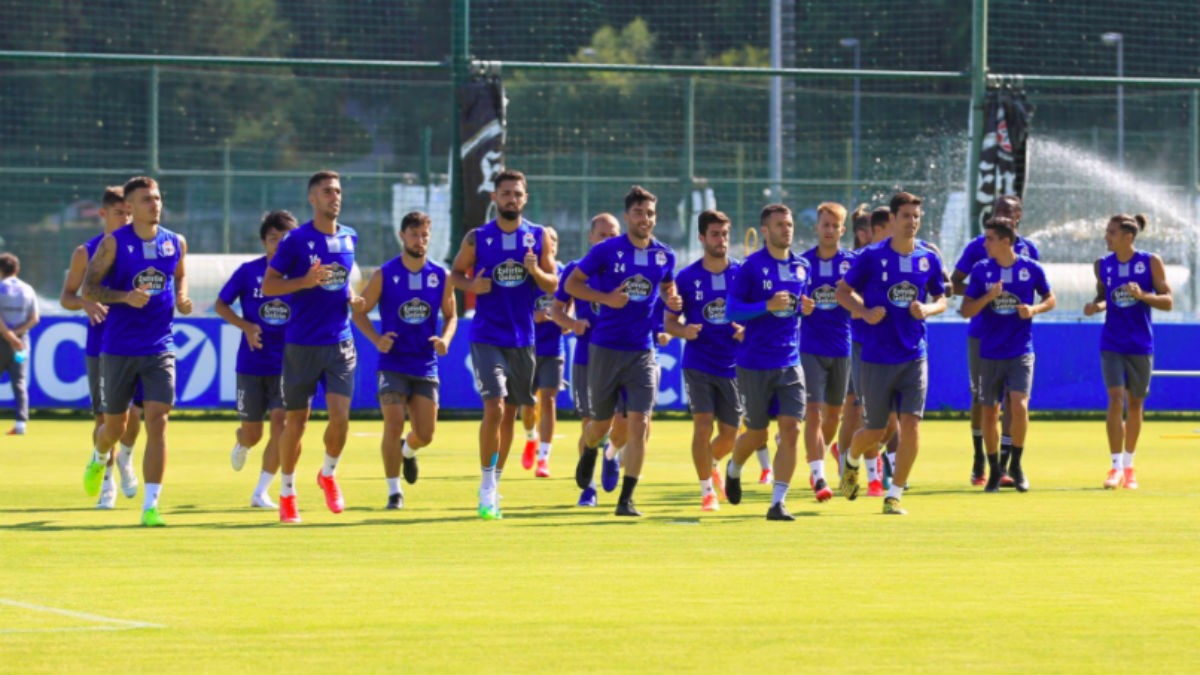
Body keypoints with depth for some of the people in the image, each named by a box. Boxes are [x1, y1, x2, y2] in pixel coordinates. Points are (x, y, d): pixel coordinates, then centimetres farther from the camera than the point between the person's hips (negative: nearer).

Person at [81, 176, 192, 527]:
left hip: (160, 349, 2)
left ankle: (150, 505, -11)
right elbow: (88, 289, -7)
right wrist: (126, 297, -22)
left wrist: (182, 298, 3)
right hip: (118, 349, -2)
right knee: (115, 424, 10)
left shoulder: (176, 243, 5)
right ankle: (100, 458, 47)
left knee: (157, 421, -12)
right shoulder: (113, 243, -5)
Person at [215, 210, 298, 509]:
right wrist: (245, 326, -11)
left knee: (281, 421, -16)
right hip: (252, 363, 0)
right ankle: (241, 441, 46)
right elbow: (221, 304, 4)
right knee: (253, 433, 5)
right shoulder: (249, 271, -3)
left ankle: (261, 492, -5)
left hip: (286, 364, 0)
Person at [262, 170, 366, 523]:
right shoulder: (296, 240, -7)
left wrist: (352, 296, 5)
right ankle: (287, 492, 20)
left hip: (340, 343, 3)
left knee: (340, 415, -11)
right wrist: (306, 282, -20)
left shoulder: (349, 238, 8)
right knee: (295, 421, 3)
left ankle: (328, 474, 17)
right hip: (301, 344, -3)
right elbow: (267, 285, -6)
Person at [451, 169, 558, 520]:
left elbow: (553, 285, 4)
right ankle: (487, 487, -7)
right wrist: (472, 285, -12)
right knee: (494, 408, -16)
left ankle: (494, 483, 25)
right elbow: (456, 273, 9)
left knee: (510, 412, 11)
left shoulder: (538, 237, 3)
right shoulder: (477, 238, -1)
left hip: (523, 339, 3)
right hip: (486, 337, -3)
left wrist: (536, 271, -17)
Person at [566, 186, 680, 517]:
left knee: (639, 424, -11)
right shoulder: (606, 251, -7)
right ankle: (589, 452, 48)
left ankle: (626, 499, -4)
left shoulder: (664, 255, 4)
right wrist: (606, 298, -15)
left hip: (642, 352, 2)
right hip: (605, 349, -2)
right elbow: (572, 284, -1)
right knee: (601, 423, 10)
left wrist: (672, 300, 0)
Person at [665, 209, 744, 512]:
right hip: (697, 362, -2)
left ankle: (711, 464, 40)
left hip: (732, 365, 2)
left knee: (729, 435, 6)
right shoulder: (686, 278, -1)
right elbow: (669, 321, 5)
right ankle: (707, 491, 2)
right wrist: (683, 330, -17)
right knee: (703, 425, -14)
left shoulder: (742, 274, 0)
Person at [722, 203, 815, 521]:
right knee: (757, 434, 5)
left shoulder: (802, 266, 8)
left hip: (790, 361, 4)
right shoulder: (751, 266, -7)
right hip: (755, 362, -4)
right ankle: (734, 469, 39)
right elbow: (732, 310, -9)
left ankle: (778, 502, -6)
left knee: (791, 429, -10)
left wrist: (803, 307, 0)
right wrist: (767, 306, -22)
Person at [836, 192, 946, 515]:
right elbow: (843, 292, 3)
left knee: (910, 424, -10)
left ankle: (894, 494, 1)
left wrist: (927, 310, -8)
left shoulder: (929, 259, 3)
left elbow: (941, 299, 15)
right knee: (875, 432, 5)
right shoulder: (871, 257, -5)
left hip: (914, 356, 2)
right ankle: (851, 460, 40)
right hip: (877, 356, -2)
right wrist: (864, 312, -16)